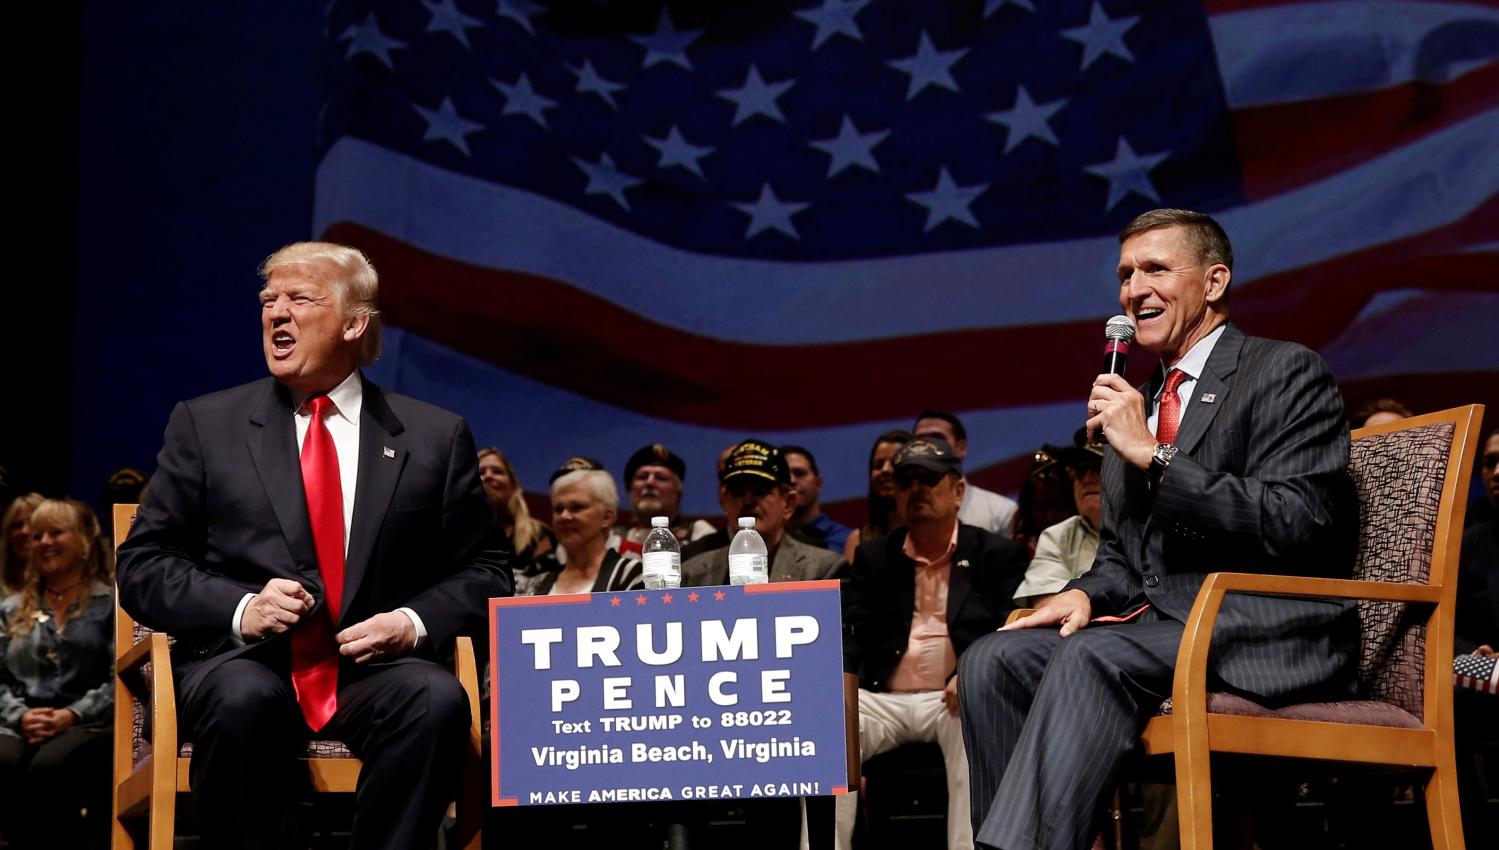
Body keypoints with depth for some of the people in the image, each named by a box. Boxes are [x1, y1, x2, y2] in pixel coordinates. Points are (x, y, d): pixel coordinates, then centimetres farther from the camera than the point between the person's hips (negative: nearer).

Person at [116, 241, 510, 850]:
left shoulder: (436, 438, 11)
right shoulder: (204, 425, 10)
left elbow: (484, 571, 12)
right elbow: (143, 565, 7)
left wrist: (415, 621, -9)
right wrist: (241, 609, -11)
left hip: (374, 665, 1)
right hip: (240, 660, 0)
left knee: (437, 700, -32)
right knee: (244, 699, -35)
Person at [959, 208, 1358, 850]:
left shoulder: (1287, 374, -1)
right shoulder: (1135, 405, 21)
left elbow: (1295, 524, -14)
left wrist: (1154, 455, -14)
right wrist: (1085, 595, 1)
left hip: (1266, 630, -7)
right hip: (1159, 622, 7)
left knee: (1090, 658, -32)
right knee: (992, 660, -15)